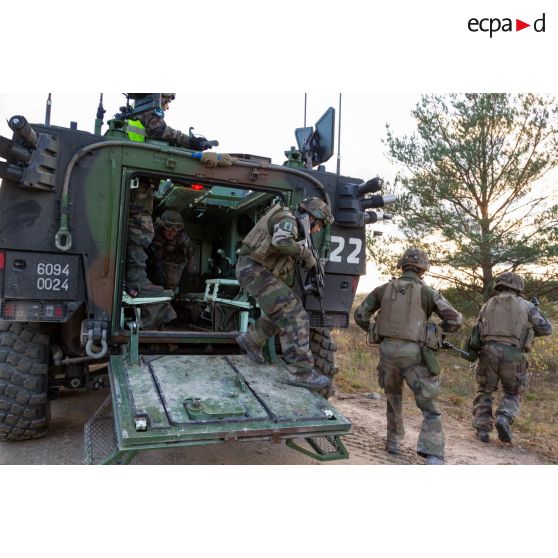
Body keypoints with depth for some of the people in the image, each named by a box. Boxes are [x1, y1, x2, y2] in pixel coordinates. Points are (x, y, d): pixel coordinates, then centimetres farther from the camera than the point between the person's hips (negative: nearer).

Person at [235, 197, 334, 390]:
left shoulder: (293, 229, 20)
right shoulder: (287, 219, -10)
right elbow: (281, 241, -32)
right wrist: (306, 253, -19)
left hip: (257, 271, 10)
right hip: (255, 271, -10)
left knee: (281, 310, 25)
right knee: (294, 316, -14)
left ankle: (251, 341, 38)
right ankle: (302, 372, -15)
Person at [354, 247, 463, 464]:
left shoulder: (384, 289, 8)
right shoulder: (428, 292, 1)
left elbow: (360, 315, 11)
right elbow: (456, 320, 0)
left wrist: (374, 331, 24)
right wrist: (438, 329, 19)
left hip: (388, 349, 3)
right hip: (414, 353, -3)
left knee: (393, 398, 25)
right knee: (429, 407, 6)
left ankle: (393, 442, 32)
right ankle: (433, 456, -6)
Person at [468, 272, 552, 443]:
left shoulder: (488, 305, 18)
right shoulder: (526, 305, 12)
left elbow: (478, 333, 20)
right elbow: (546, 329, 11)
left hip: (488, 352, 1)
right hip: (513, 356, -1)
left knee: (485, 392, 19)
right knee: (512, 394, 20)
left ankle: (482, 429, 7)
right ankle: (503, 418, -5)